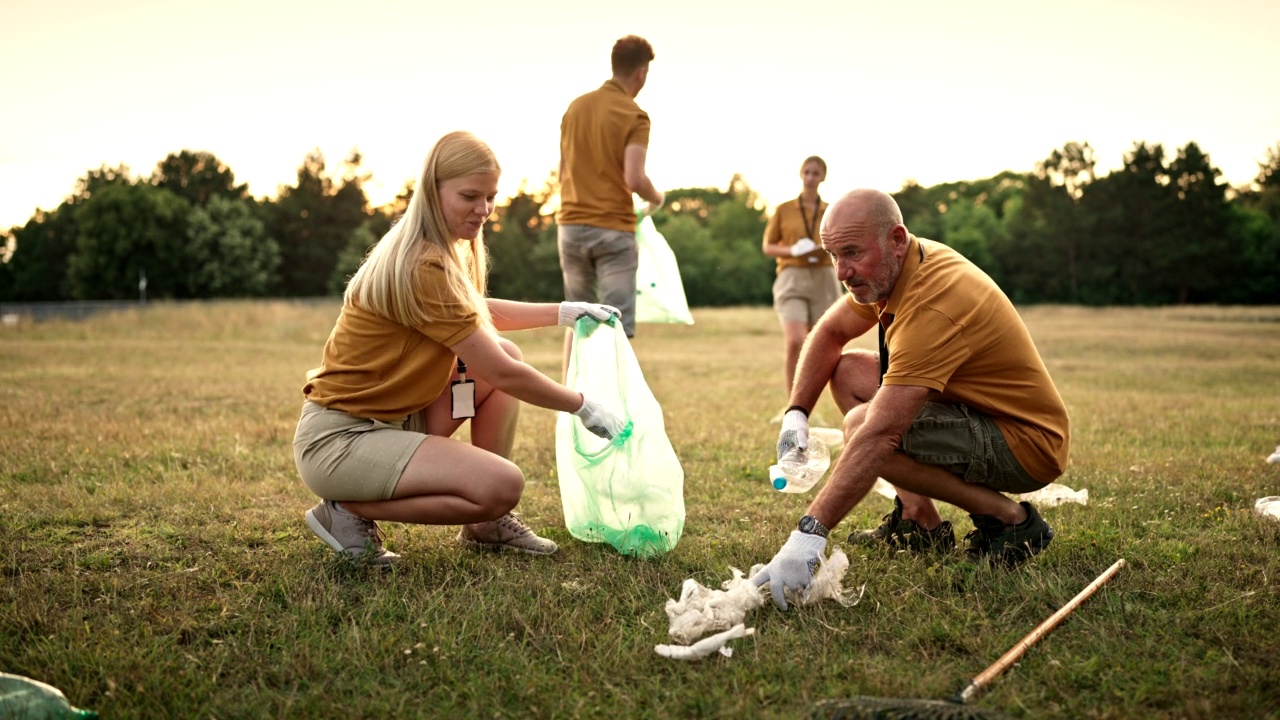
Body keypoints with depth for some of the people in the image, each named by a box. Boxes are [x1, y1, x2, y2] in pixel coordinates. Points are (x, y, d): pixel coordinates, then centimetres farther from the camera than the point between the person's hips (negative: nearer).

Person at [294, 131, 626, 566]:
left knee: (505, 351, 6)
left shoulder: (444, 251, 7)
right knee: (502, 485, -23)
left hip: (392, 415, 10)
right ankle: (350, 511, -4)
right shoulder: (425, 267, -23)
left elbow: (479, 313, 26)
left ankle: (486, 526, 9)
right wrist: (583, 408, -8)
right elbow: (501, 374, -20)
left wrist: (565, 312, 16)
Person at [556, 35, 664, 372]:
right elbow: (634, 179, -18)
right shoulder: (634, 117, -9)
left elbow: (563, 171, 14)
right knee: (618, 325, -2)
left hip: (571, 223, 6)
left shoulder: (575, 107, 9)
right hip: (613, 227, -6)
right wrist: (656, 199, 2)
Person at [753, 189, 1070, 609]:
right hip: (974, 408, 9)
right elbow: (830, 332, 13)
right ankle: (921, 521, 5)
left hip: (1028, 445, -9)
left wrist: (810, 532, -40)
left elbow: (880, 436, -38)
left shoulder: (933, 307, -32)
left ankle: (1009, 519, -10)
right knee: (848, 371, 5)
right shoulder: (890, 269, -4)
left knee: (865, 425, -28)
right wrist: (796, 413, -1)